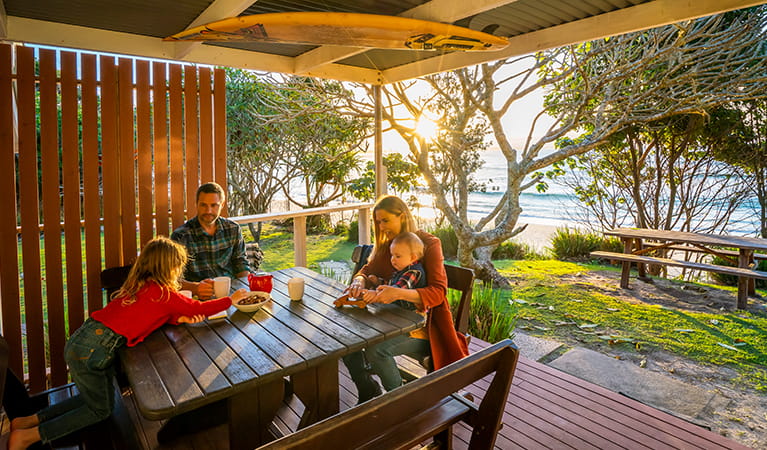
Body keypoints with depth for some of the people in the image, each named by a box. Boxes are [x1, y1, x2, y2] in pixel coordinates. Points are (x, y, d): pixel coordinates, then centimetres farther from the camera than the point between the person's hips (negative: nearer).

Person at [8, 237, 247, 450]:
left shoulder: (140, 285, 9)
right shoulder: (164, 294, -15)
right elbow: (200, 309, -7)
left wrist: (179, 318, -5)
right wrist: (232, 299, 4)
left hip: (80, 339, 9)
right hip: (92, 350, -9)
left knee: (97, 397, 27)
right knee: (101, 410, 13)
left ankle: (30, 420, 28)